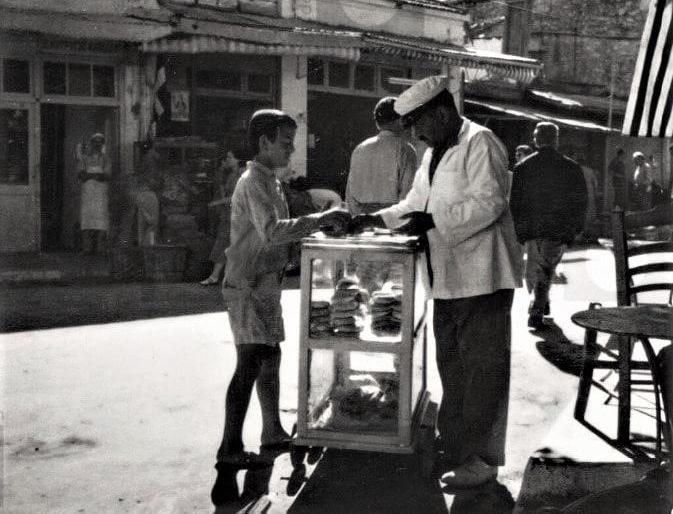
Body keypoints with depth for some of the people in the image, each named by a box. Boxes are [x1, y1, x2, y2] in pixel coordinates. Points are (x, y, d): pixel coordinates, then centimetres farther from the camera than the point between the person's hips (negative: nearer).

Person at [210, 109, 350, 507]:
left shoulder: (269, 181, 16)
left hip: (265, 285, 10)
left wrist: (321, 224, 7)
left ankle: (273, 431, 31)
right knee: (250, 364, -11)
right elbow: (271, 232, -29)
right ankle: (230, 451, -8)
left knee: (270, 357, 17)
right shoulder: (254, 182, -16)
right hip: (248, 287, -10)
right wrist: (320, 220, -27)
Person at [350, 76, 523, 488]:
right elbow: (416, 204, 23)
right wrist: (375, 219, 9)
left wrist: (434, 221, -24)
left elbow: (488, 202, -21)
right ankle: (454, 444, 32)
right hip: (448, 279, 9)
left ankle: (481, 459, 6)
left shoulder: (480, 143, -11)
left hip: (481, 277, -9)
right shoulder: (434, 153, 17)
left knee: (482, 369, -2)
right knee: (451, 367, 18)